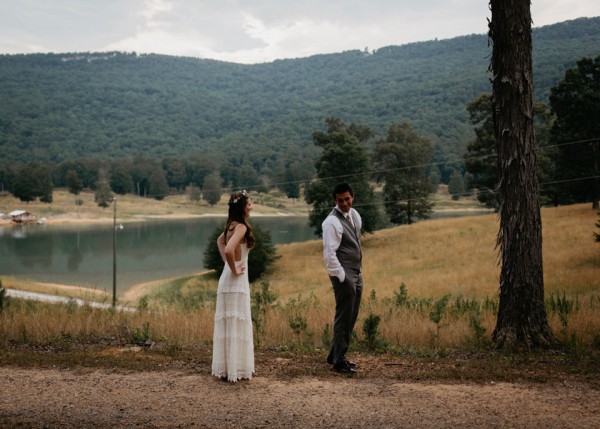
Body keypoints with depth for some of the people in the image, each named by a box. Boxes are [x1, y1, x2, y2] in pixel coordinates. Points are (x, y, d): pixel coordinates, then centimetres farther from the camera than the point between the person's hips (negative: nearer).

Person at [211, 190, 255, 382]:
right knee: (236, 324, -2)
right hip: (236, 280, -9)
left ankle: (226, 367, 22)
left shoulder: (232, 225, 10)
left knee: (228, 324, 14)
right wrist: (234, 269, -17)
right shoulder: (241, 227, -18)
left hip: (229, 280, 9)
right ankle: (235, 370, 4)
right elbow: (229, 249, -33)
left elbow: (220, 241, 28)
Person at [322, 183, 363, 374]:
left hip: (356, 274, 9)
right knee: (343, 318, -3)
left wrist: (358, 272, 17)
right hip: (343, 275, -9)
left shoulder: (355, 215, 11)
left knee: (351, 318, 14)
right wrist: (342, 277, -17)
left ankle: (335, 355, 26)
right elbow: (329, 253, -17)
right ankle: (339, 361, 7)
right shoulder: (332, 222, -14)